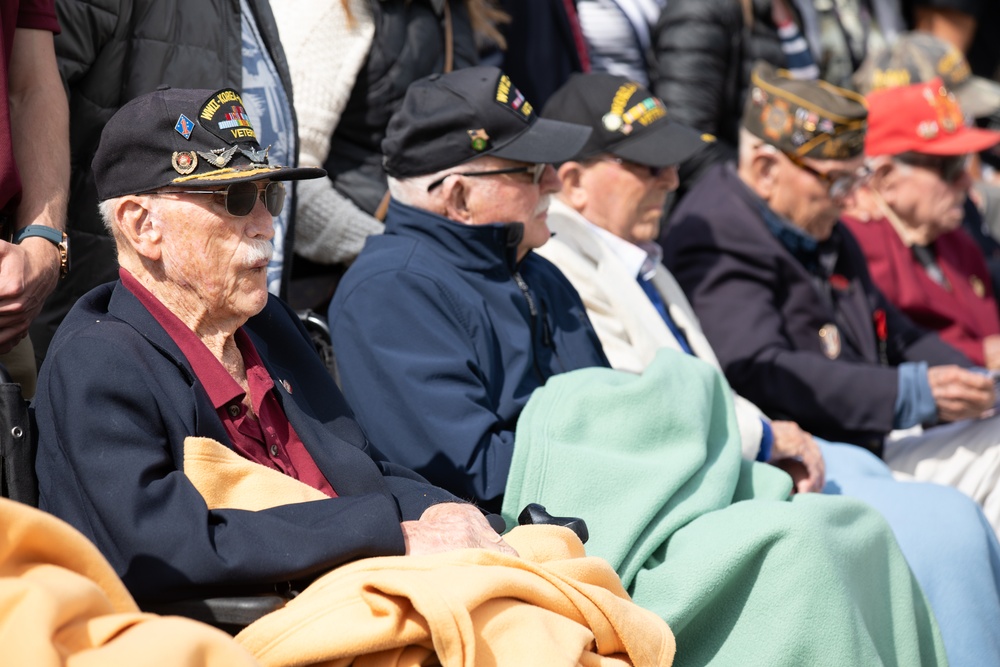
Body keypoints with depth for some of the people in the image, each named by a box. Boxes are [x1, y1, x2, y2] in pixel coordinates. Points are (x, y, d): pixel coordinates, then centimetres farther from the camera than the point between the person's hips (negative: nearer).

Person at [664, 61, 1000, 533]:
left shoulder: (825, 233, 21)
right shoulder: (716, 240, -11)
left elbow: (896, 334, 28)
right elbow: (759, 374, -24)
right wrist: (911, 394, -25)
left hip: (873, 444, 10)